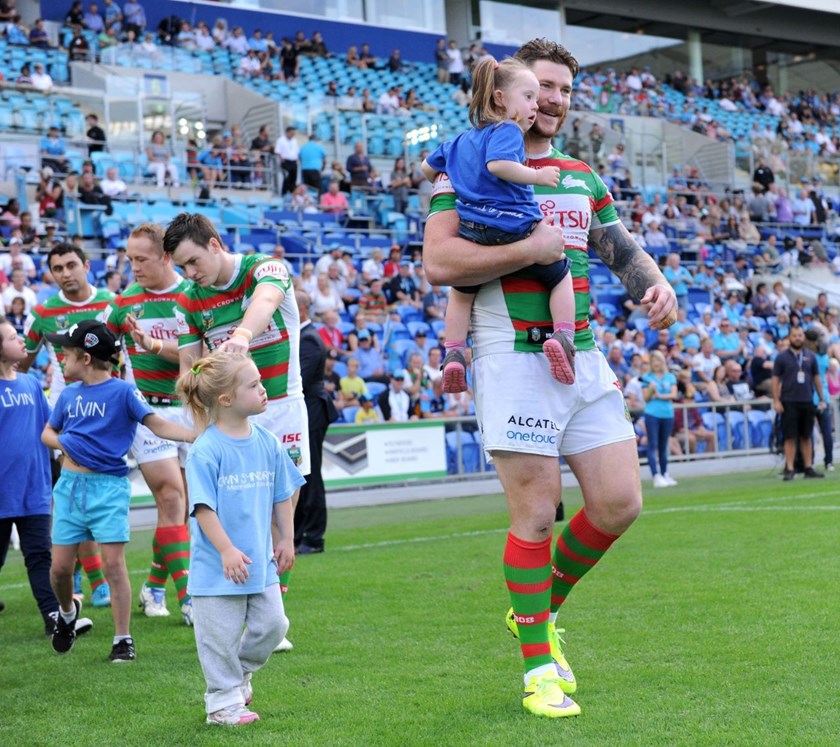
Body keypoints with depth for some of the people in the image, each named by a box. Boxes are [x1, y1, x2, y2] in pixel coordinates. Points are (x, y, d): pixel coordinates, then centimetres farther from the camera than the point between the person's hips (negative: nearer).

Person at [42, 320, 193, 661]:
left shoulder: (122, 391, -7)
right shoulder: (69, 394, 10)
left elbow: (157, 425, -15)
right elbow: (48, 432, 22)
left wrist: (197, 435, -29)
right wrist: (65, 444, -1)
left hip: (108, 485, -5)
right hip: (70, 483, 5)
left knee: (114, 562, -7)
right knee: (60, 566, 6)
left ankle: (123, 639, 3)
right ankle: (67, 611, 37)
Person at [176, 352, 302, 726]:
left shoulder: (267, 443, 1)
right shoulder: (206, 451, -17)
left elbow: (282, 496, 11)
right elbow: (203, 508, -18)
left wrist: (286, 540, 12)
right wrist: (227, 550, -22)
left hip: (261, 561, 6)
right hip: (218, 566, -6)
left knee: (272, 625, 10)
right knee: (221, 635, 4)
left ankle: (239, 673, 34)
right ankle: (224, 700, 19)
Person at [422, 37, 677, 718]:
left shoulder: (585, 178, 19)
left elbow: (623, 251, 21)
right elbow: (438, 261, -12)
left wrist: (656, 283, -2)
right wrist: (532, 248, -16)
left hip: (584, 357, 6)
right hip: (514, 358, -6)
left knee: (620, 503, 2)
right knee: (536, 515, -5)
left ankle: (542, 609, 27)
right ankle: (540, 669, 9)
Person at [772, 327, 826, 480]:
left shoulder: (810, 356, 9)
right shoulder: (782, 357, 1)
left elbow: (817, 378, 13)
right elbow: (775, 379, 0)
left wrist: (822, 399, 9)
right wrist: (776, 400, -8)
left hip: (807, 402, 3)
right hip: (789, 403, -3)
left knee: (806, 437, 8)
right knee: (790, 437, -3)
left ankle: (808, 468, 13)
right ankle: (789, 469, -2)